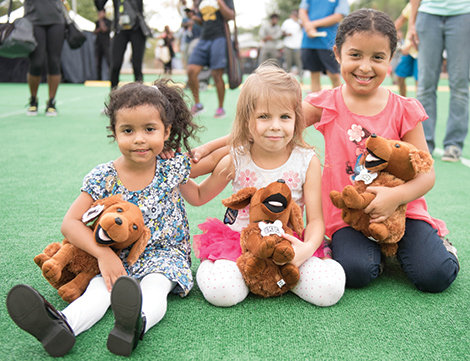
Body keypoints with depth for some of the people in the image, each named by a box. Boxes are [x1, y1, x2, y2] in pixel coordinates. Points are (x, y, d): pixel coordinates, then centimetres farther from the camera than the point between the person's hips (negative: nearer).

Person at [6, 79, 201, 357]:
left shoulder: (173, 168, -7)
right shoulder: (103, 179, -9)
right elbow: (71, 223, -9)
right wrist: (103, 253, -20)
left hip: (164, 254, -1)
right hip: (117, 259, 2)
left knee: (154, 288, -33)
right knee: (99, 288, -27)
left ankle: (135, 325, -62)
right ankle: (62, 326, -51)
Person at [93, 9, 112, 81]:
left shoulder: (108, 22, 3)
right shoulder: (97, 22, 19)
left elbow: (104, 29, -10)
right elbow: (94, 32, 11)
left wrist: (101, 21, -5)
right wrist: (99, 29, -6)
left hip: (106, 43, -5)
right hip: (98, 43, 5)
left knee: (108, 61, -14)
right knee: (98, 62, 4)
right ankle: (99, 77, 9)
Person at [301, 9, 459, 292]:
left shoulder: (403, 110, -4)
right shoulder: (327, 104, -3)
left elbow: (426, 173, -6)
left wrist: (397, 195, -25)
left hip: (400, 207, 1)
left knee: (435, 276, -16)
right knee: (356, 272, -26)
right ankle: (373, 247, 9)